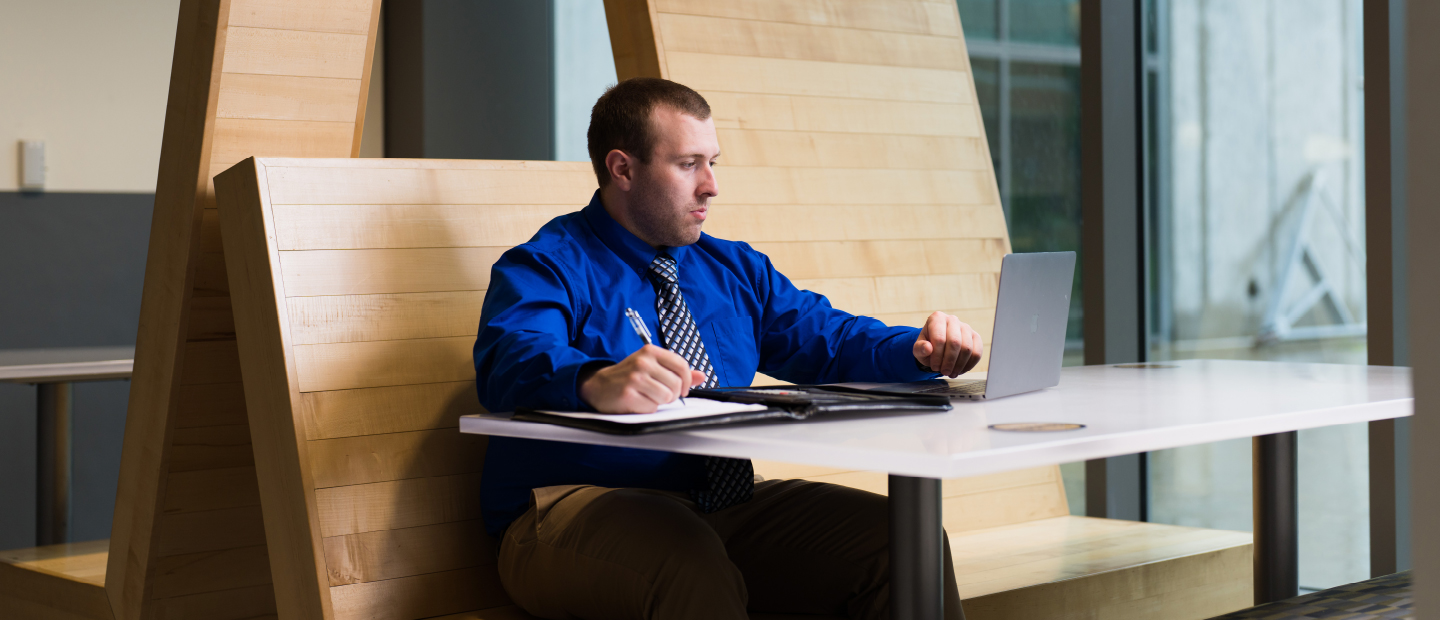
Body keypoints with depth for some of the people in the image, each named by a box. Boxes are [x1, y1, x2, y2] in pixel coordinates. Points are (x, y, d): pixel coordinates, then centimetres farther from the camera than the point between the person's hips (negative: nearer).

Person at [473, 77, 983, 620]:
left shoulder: (736, 270, 22)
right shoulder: (546, 268, -2)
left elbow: (827, 338, 16)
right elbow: (513, 362, -22)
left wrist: (921, 351, -6)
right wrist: (597, 383, -45)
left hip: (726, 504, 6)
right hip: (577, 510, -6)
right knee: (692, 569, -39)